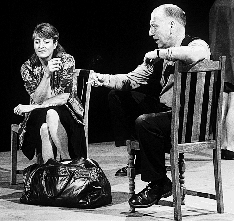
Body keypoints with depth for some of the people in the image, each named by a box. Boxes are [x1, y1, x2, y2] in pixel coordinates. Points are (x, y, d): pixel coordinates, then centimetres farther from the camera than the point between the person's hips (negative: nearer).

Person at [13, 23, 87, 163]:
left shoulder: (66, 61, -9)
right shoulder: (28, 67, -5)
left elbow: (64, 97, -14)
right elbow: (38, 99, -14)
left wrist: (31, 107, -17)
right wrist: (47, 74, -30)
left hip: (65, 111, -1)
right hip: (39, 116, 1)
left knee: (51, 115, -35)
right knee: (44, 128, -34)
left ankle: (66, 160, -27)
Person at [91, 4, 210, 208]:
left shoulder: (198, 44, -8)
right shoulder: (162, 54, 16)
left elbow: (194, 54, -35)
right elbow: (132, 80, 14)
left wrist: (159, 54, -22)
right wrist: (104, 79, -2)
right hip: (168, 113, 9)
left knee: (145, 123, -28)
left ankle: (157, 185, -9)